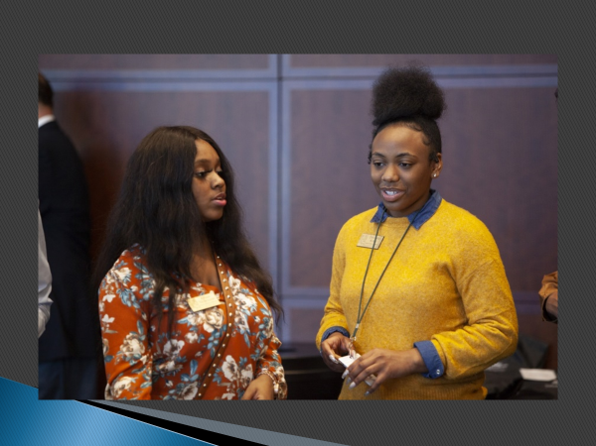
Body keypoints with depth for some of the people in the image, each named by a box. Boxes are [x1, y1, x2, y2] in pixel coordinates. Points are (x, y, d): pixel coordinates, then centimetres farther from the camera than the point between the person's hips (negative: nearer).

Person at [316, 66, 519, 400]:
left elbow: (499, 332, -14)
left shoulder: (465, 234, -10)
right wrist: (333, 334, -5)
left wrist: (410, 359, -21)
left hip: (439, 396, -5)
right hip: (359, 396, 5)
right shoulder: (353, 231, 6)